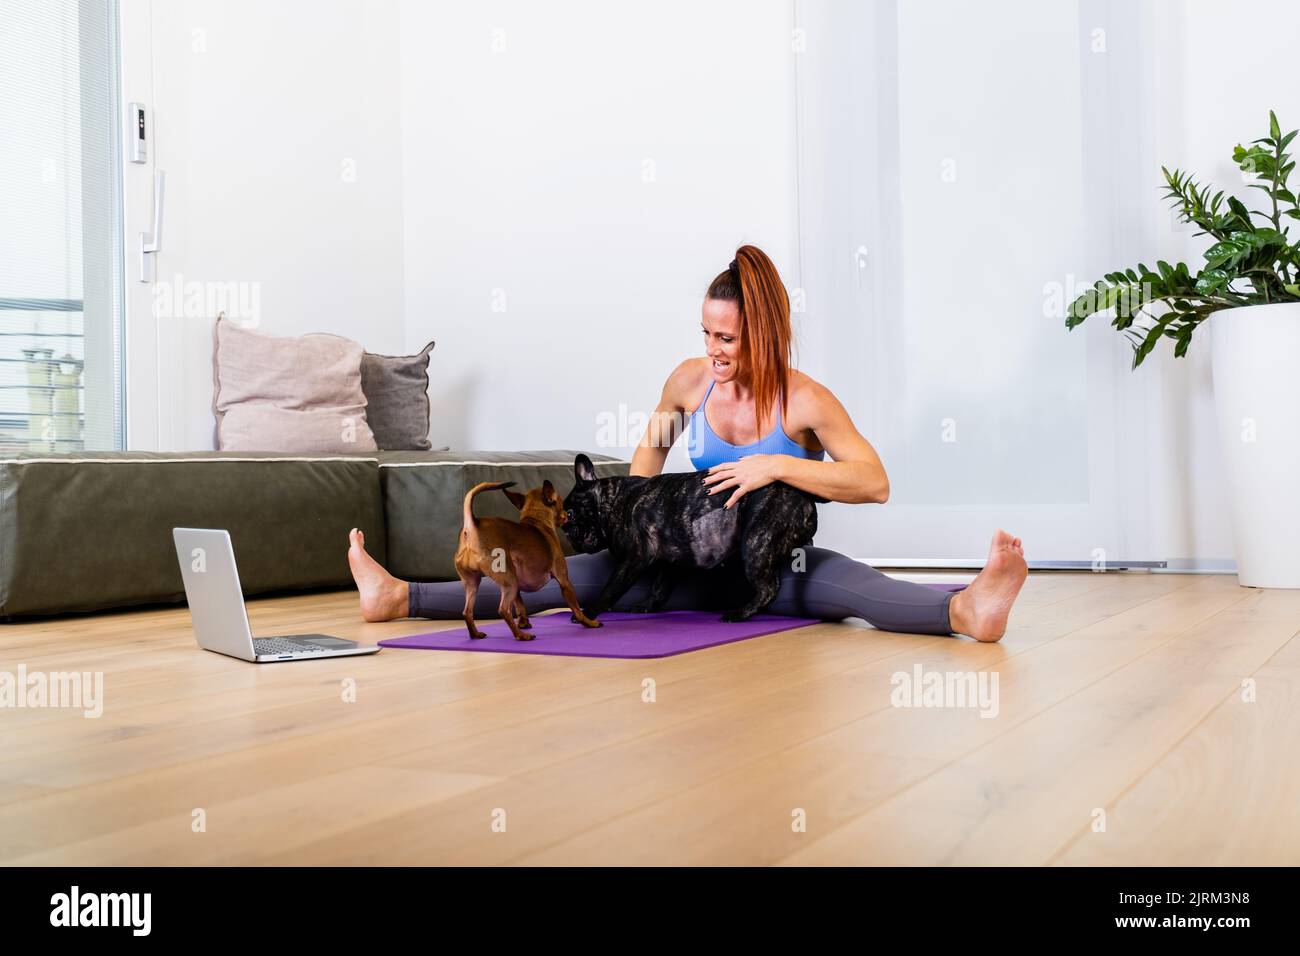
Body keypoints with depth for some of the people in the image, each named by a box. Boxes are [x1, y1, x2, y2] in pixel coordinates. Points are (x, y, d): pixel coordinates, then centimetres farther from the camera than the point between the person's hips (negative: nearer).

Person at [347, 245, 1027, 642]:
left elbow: (874, 482, -23)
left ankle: (966, 609, -66)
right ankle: (403, 597, -18)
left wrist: (775, 466, -29)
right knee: (589, 570, -14)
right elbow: (653, 443, 23)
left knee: (849, 585, -37)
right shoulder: (689, 380, 1)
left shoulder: (803, 400, -14)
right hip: (701, 560, 4)